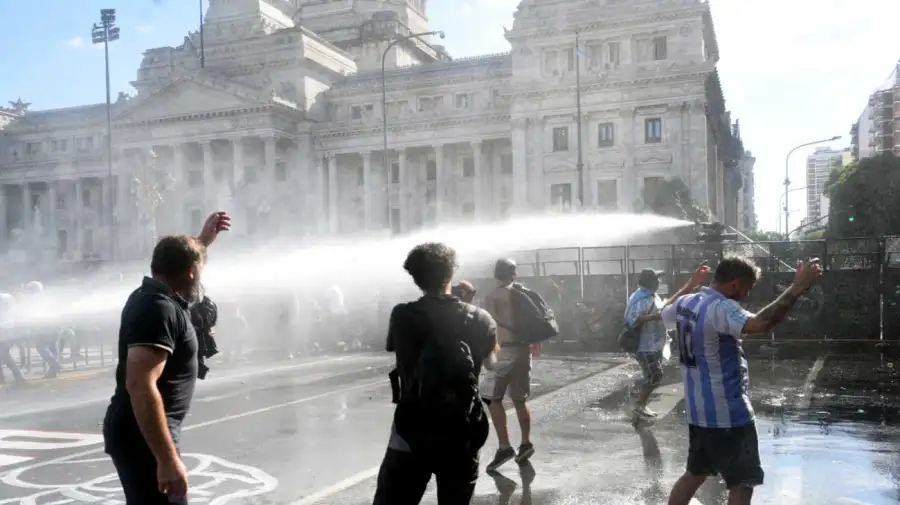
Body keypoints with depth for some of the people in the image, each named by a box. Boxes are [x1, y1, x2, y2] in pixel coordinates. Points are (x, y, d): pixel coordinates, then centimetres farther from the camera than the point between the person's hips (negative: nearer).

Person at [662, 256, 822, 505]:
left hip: (698, 410, 9)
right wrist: (796, 289, -35)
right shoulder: (721, 308, -22)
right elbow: (760, 323, -41)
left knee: (695, 474, 21)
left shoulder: (685, 303, 4)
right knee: (743, 484, 4)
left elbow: (663, 315, 27)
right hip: (728, 414, -9)